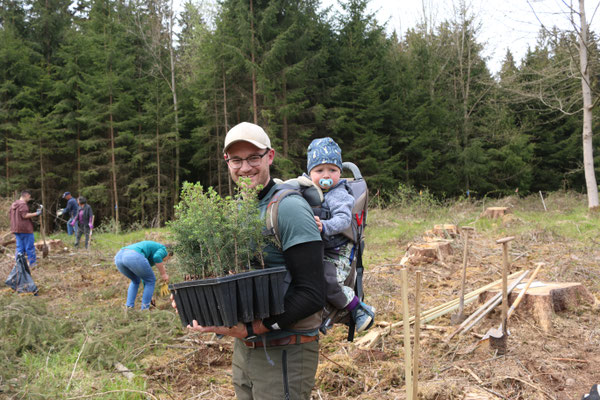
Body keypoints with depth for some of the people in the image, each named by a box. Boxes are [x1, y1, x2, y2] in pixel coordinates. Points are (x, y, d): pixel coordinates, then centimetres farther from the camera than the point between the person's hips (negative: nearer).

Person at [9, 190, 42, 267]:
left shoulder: (13, 204, 16)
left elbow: (11, 216, 20)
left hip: (16, 229, 9)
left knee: (20, 247, 12)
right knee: (30, 247, -1)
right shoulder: (23, 204, -13)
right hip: (25, 229, -9)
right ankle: (33, 263, 4)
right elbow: (25, 215, -21)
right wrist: (36, 213, -16)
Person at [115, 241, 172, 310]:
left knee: (135, 281, 33)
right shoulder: (163, 249, 20)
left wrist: (148, 296, 56)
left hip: (119, 256, 8)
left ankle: (129, 307, 23)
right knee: (151, 280, 17)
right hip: (134, 257, -8)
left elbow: (145, 278, 48)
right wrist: (163, 274, 6)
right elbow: (157, 257, -5)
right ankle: (144, 310, 16)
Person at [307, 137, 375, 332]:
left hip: (337, 253, -7)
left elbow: (344, 219, -27)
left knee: (327, 283, -25)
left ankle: (359, 309, 0)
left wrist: (325, 227, -43)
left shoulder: (339, 195, -10)